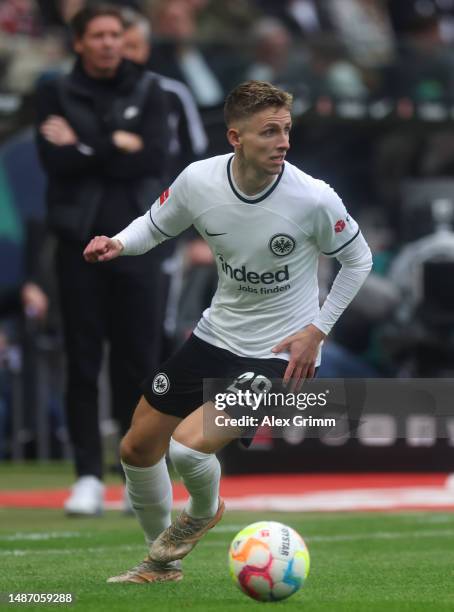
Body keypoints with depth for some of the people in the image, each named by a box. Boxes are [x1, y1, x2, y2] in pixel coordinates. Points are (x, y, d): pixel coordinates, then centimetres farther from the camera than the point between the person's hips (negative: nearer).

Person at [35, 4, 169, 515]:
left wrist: (84, 150, -7)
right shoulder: (56, 94, 6)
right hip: (80, 239, -1)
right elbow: (54, 161, -8)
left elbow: (154, 161, -5)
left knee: (137, 359, 0)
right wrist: (116, 148, -9)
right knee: (83, 361, -1)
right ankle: (88, 476, 3)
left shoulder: (147, 92, 8)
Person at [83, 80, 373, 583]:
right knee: (137, 448, 11)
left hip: (281, 353, -5)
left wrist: (317, 329, -10)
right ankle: (161, 563, 36)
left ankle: (204, 511, 14)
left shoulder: (313, 198, -23)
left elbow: (358, 259, -5)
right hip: (216, 334, 5)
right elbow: (155, 224, 8)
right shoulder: (198, 181, -13)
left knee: (188, 444, -23)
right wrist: (118, 243, -13)